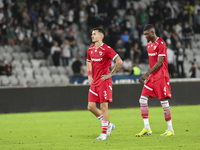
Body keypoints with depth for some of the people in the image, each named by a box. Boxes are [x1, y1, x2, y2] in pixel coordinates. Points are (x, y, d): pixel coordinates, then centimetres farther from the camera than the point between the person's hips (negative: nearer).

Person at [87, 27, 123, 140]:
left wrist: (111, 74, -14)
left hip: (104, 81, -8)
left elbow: (119, 61, -17)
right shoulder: (91, 49, 11)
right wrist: (89, 75, 17)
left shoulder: (106, 49, -12)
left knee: (104, 106, -6)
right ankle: (108, 125, 19)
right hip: (94, 82, 8)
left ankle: (104, 133, 1)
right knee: (91, 106, 3)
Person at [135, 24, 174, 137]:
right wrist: (148, 76, 16)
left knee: (164, 102, -5)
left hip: (161, 77, -9)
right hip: (151, 77, 9)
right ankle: (147, 128, 5)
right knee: (143, 100, 0)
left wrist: (147, 74, -19)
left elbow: (159, 63, -17)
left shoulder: (161, 44, -13)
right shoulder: (149, 44, 15)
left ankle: (170, 129, 5)